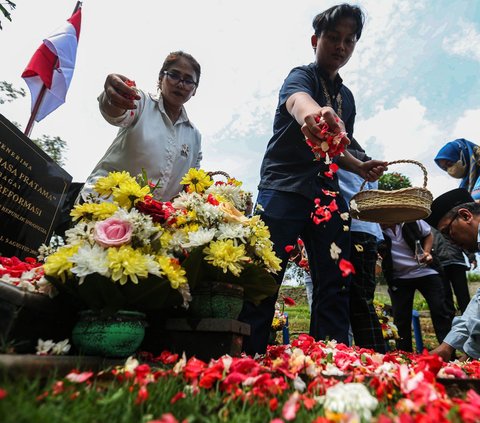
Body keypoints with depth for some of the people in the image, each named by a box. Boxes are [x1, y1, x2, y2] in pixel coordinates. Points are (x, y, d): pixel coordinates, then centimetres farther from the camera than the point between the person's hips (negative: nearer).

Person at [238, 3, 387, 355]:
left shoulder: (347, 97, 23)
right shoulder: (302, 76, 3)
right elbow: (297, 100, -24)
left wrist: (361, 167, 10)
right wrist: (313, 114, -48)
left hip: (327, 196, 7)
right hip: (284, 190, -6)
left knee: (335, 286, 2)